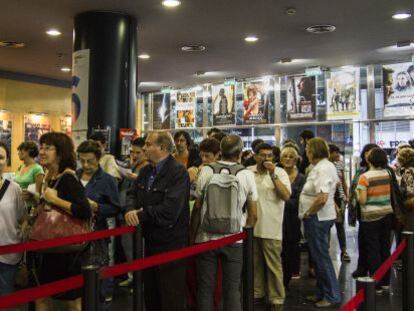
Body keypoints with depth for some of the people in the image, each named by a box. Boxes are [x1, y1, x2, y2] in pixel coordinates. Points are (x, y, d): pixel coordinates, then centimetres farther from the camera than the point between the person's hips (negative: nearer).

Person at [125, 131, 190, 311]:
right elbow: (132, 194, 9)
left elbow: (170, 210, -27)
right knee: (151, 296, 20)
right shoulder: (145, 171, 10)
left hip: (171, 244, -8)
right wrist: (131, 210, -15)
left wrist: (140, 215, -16)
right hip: (150, 241, 8)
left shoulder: (178, 172, -18)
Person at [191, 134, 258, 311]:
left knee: (205, 288, 11)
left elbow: (197, 208, -2)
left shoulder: (206, 171, -6)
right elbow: (253, 215, 0)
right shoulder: (247, 175, -4)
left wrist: (192, 235, 10)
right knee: (232, 289, 9)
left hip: (206, 238, 0)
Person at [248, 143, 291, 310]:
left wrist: (273, 175, -21)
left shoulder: (280, 173, -5)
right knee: (255, 263, 16)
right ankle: (257, 293, 31)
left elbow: (286, 196, -17)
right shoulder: (248, 172, 4)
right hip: (251, 226, 4)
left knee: (274, 265, 2)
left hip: (271, 228, -3)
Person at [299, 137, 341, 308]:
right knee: (319, 256, 18)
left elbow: (322, 198, -29)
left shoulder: (322, 168, -20)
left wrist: (308, 213, -15)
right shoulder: (325, 166, 13)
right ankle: (323, 293, 29)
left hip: (317, 218, -11)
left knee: (321, 257, -1)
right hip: (321, 217, 11)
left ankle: (332, 296, 9)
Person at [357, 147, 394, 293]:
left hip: (370, 217, -5)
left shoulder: (364, 177, -15)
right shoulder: (388, 174, 1)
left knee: (373, 250, 3)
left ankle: (376, 285, 9)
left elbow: (362, 200, -15)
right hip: (387, 214, 5)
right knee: (385, 248, 14)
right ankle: (385, 281, 24)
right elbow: (390, 193, 10)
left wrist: (357, 195, 4)